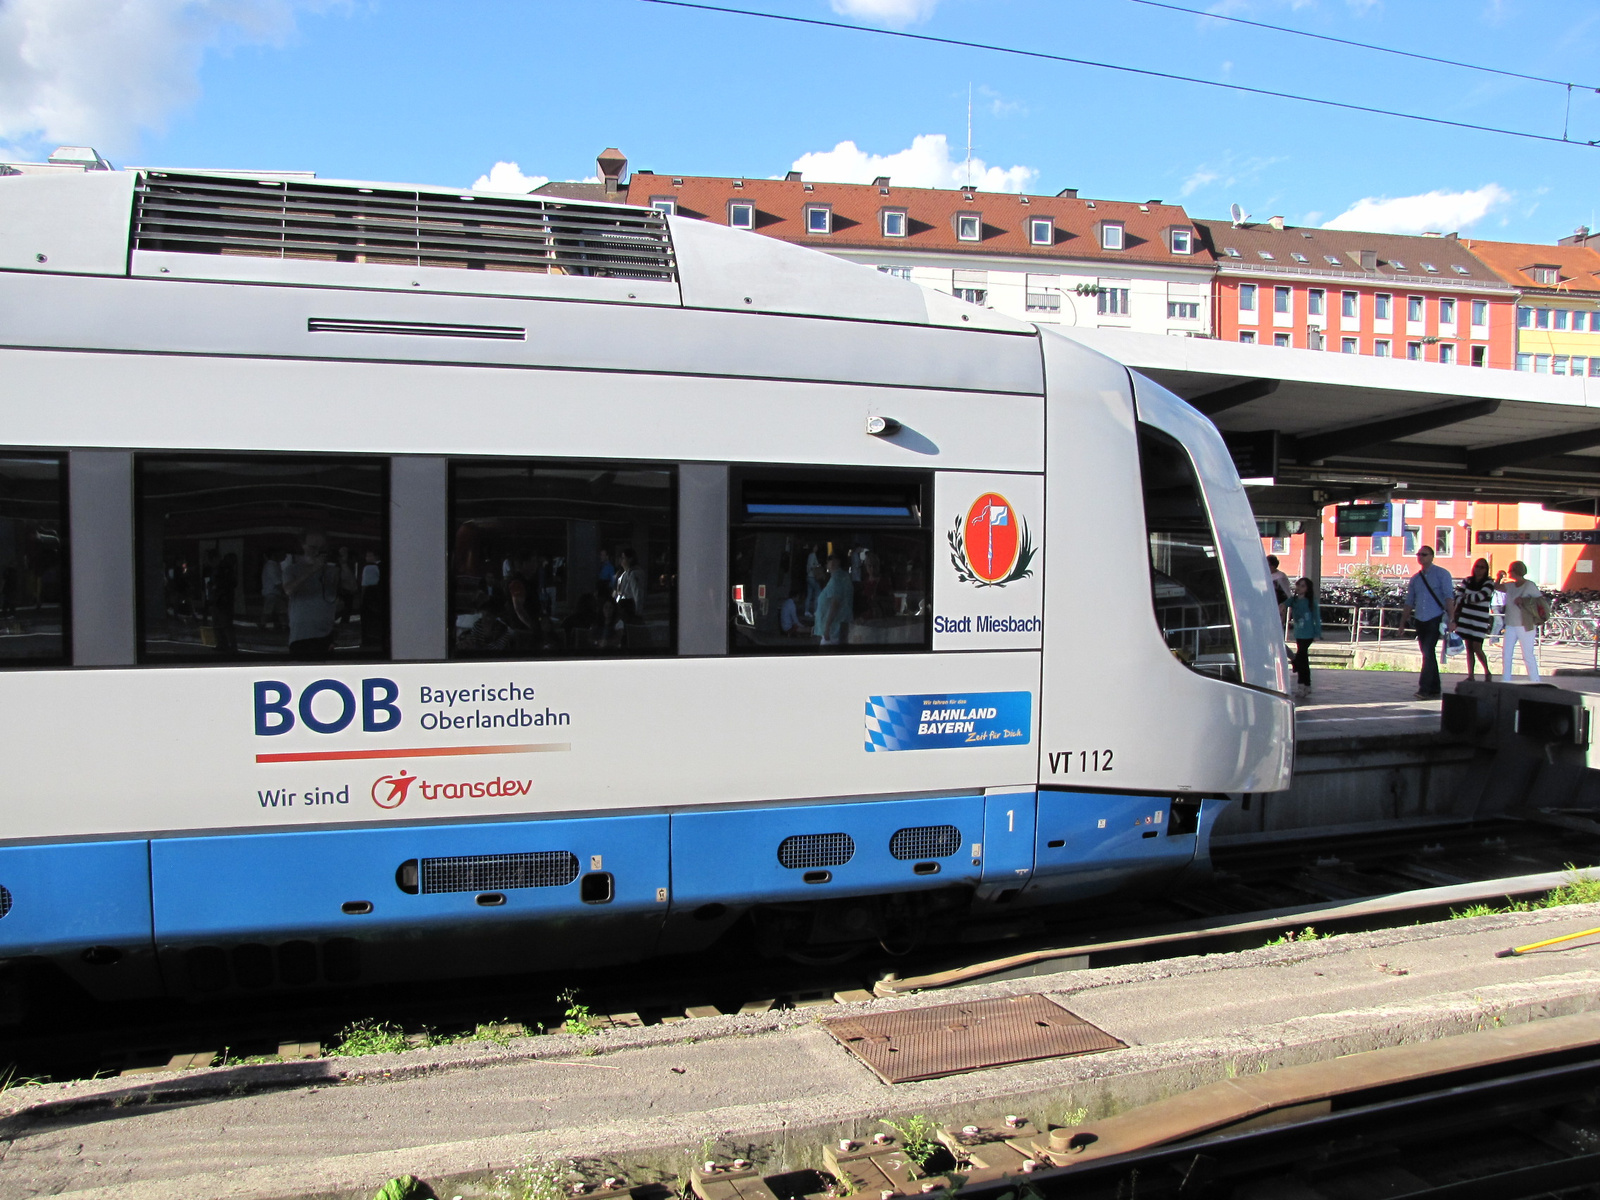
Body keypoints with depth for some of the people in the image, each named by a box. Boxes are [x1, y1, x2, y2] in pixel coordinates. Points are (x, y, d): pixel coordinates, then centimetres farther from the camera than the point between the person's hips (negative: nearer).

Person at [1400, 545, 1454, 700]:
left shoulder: (1441, 574, -1)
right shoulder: (1415, 579, 14)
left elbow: (1448, 597, -8)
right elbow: (1409, 603, 18)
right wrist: (1402, 623, 14)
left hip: (1435, 619, -6)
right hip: (1420, 621, 6)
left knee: (1428, 652, -15)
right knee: (1428, 655, 9)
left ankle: (1424, 689, -17)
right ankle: (1434, 690, 15)